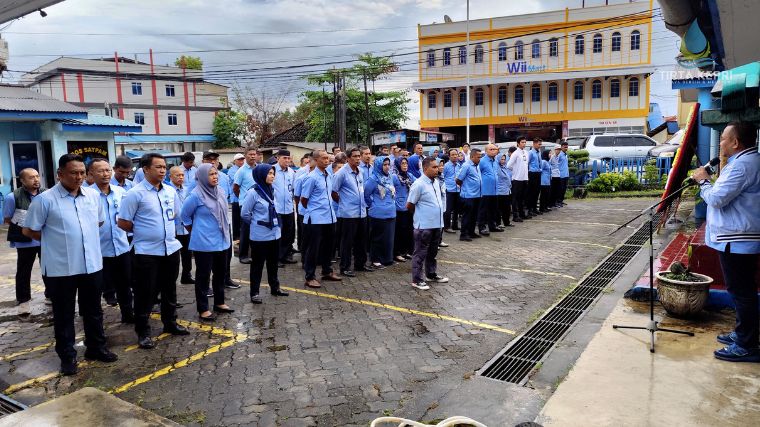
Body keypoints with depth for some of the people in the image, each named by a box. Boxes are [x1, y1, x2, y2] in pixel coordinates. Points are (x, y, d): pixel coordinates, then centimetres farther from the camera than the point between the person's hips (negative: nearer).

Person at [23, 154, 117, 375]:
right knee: (64, 314, 10)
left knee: (93, 310, 16)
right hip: (60, 268, -4)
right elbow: (29, 230, -4)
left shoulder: (93, 195, 4)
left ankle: (96, 348, 31)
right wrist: (56, 241, 1)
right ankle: (67, 356, 23)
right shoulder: (45, 199, -10)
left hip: (92, 264, 4)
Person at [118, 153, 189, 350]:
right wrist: (143, 232, 2)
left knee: (169, 289, 18)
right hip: (147, 252, -5)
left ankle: (170, 323, 34)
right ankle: (143, 332, 17)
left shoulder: (171, 191, 6)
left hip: (171, 248, 6)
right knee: (145, 293, 4)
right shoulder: (135, 193, -12)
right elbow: (123, 223, -9)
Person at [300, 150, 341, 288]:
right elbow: (303, 199, -7)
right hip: (316, 219, -7)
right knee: (313, 248, 2)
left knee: (328, 246, 17)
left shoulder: (327, 176, 9)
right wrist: (313, 210, 8)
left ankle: (327, 272, 32)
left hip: (329, 217, 7)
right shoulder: (312, 177, -13)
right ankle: (310, 277, 12)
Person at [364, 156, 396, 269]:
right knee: (378, 238, 2)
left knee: (389, 237, 12)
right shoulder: (374, 179, -12)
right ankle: (375, 260, 12)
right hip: (379, 214, -6)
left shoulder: (389, 178, 8)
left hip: (391, 213, 6)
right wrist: (372, 205, 0)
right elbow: (366, 194, -10)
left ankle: (387, 259, 24)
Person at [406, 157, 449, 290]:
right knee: (420, 253, 2)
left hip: (437, 224, 8)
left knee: (432, 252, 20)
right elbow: (409, 205, -12)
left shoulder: (436, 182, 8)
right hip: (424, 225, -8)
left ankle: (431, 274, 34)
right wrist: (420, 215, 4)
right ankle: (417, 279, 11)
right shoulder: (418, 184, -17)